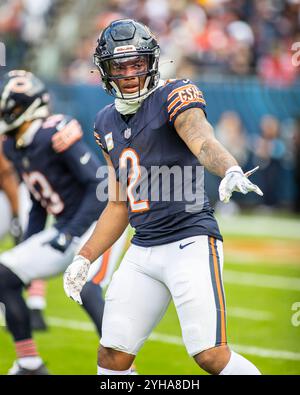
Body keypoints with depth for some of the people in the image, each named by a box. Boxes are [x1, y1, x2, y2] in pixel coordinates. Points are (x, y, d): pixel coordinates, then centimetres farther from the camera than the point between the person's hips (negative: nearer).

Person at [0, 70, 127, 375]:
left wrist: (71, 233, -26)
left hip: (95, 225, -9)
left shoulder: (56, 135, -22)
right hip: (64, 230, 9)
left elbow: (101, 185, -24)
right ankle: (30, 366, 11)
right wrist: (26, 247, 12)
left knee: (86, 290, -29)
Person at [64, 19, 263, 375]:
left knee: (211, 355, -16)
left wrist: (231, 171, -49)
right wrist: (84, 258, 18)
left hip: (191, 242, -7)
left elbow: (202, 139, -29)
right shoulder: (107, 123, 15)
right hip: (142, 252, 7)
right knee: (111, 358, 5)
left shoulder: (174, 97, -6)